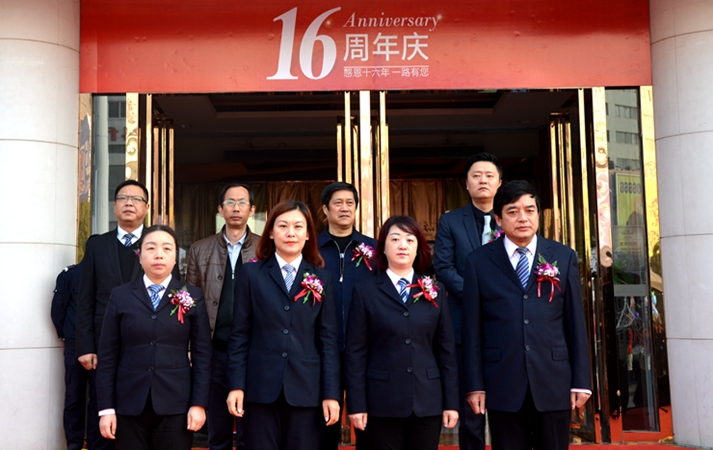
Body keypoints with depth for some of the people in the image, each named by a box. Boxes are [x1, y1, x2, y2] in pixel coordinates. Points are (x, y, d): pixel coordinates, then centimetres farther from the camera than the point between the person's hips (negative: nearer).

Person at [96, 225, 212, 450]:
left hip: (176, 404, 0)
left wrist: (199, 403, -5)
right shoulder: (120, 296, 6)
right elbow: (107, 357, 3)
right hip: (129, 404, 1)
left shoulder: (192, 296, 4)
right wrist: (106, 407, -2)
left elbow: (202, 354, 2)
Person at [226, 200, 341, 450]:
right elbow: (239, 334, 3)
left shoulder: (322, 279, 8)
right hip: (260, 388, -1)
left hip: (306, 390, 1)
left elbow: (328, 339, 4)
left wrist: (331, 393, -1)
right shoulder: (251, 274, 5)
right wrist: (236, 385, -4)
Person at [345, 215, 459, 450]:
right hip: (382, 403, -2)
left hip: (428, 401, 2)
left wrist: (451, 401, 3)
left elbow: (446, 349, 7)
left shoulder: (434, 292, 8)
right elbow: (355, 352, -2)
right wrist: (356, 404, -6)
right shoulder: (365, 291, 1)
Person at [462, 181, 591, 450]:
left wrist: (581, 380, 1)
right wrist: (475, 385, -2)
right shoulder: (478, 262, 3)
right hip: (503, 384, -1)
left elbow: (575, 323, 5)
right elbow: (472, 329, 2)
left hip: (553, 381, 1)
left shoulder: (564, 258, 6)